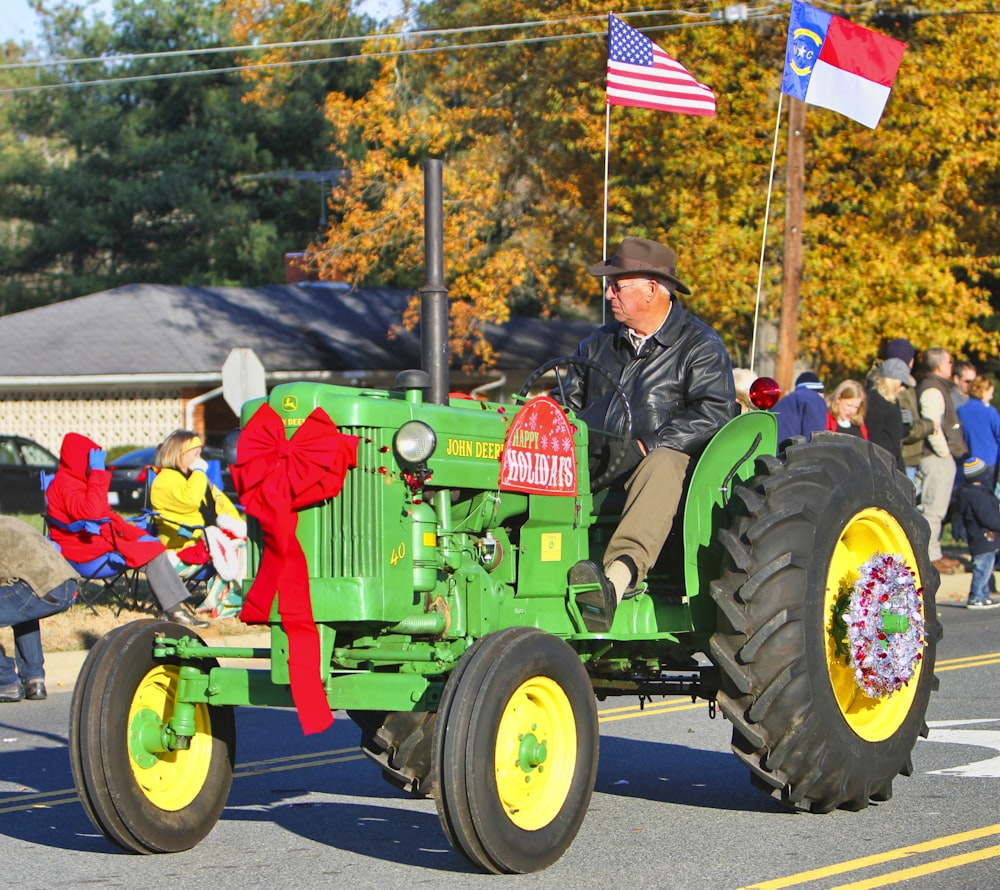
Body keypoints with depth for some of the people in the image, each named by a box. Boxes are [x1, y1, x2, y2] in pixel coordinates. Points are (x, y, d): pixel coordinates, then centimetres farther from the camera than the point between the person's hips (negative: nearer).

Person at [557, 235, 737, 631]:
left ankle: (618, 577, -60)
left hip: (667, 461, -5)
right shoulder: (600, 343, 23)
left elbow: (714, 413, -11)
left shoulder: (700, 346, 3)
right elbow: (569, 402, 24)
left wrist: (646, 446, -19)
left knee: (661, 466, -41)